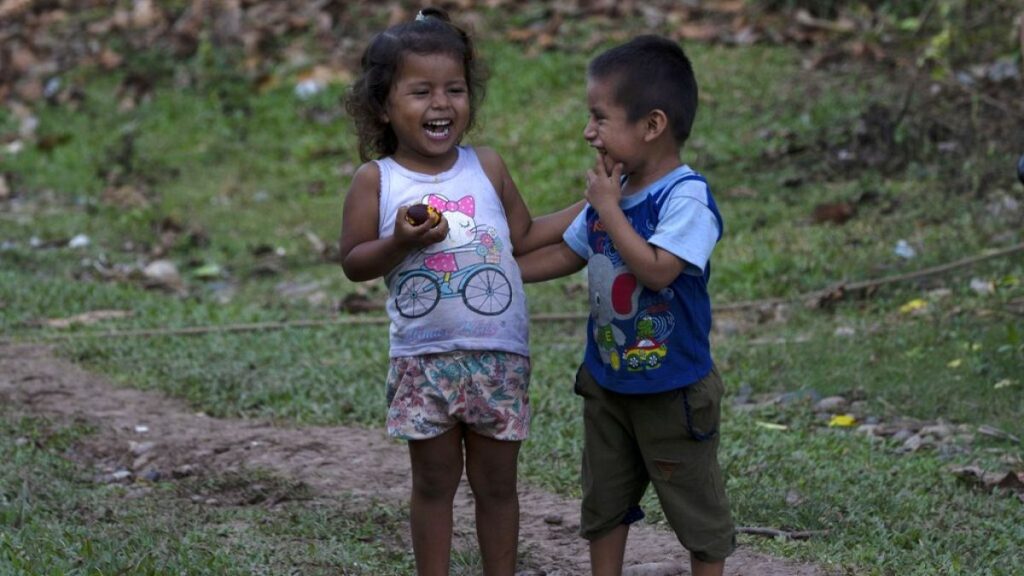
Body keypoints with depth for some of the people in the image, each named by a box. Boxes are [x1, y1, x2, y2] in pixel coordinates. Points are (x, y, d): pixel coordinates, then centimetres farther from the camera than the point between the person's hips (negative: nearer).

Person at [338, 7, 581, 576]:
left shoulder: (487, 166, 3)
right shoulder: (376, 180, -4)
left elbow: (524, 236, 13)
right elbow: (353, 262, -3)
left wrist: (592, 205, 7)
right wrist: (401, 242, -21)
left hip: (499, 357, 2)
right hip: (423, 359, -2)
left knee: (496, 482, 10)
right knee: (433, 482, 9)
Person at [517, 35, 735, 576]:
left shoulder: (685, 197, -22)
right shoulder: (610, 191, 1)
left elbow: (657, 269, -34)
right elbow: (566, 254, 14)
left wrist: (608, 208, -26)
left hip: (671, 389, -8)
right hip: (607, 382, 8)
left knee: (693, 504, 7)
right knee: (604, 500, 18)